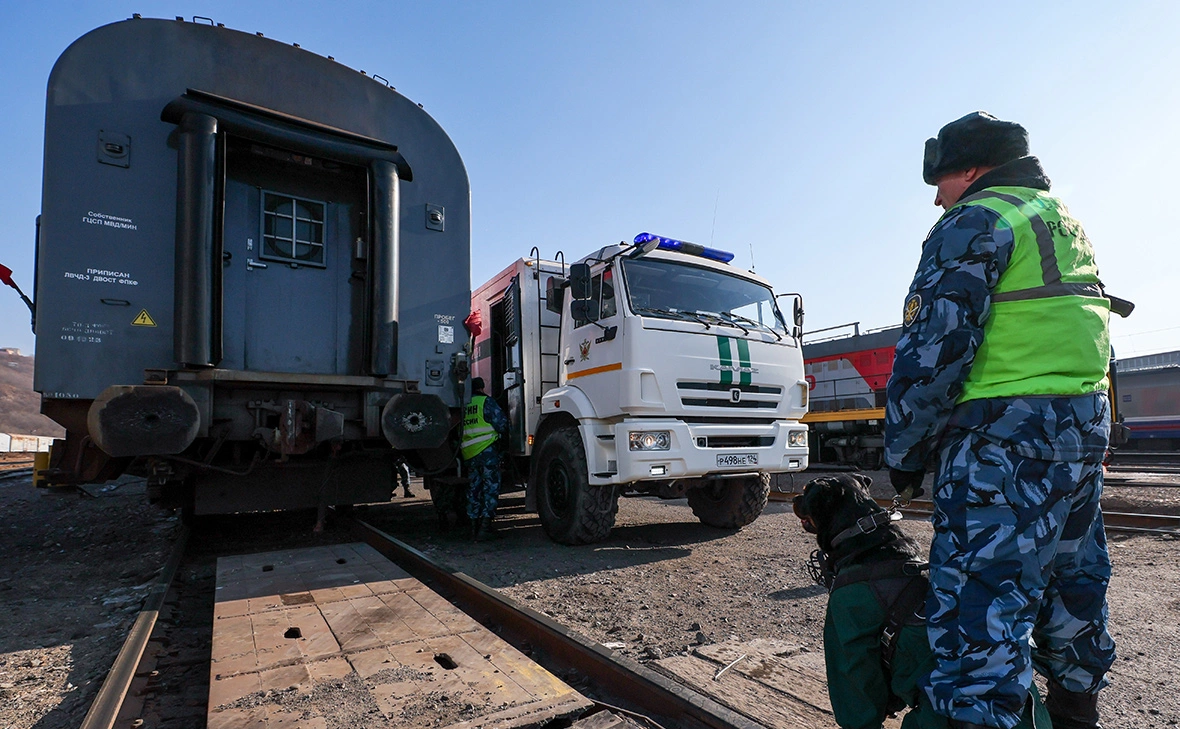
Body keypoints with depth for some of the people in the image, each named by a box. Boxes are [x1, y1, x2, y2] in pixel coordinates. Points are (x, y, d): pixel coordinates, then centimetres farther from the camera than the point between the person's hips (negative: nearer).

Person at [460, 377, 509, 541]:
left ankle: (474, 525, 17)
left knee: (473, 488, 13)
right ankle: (485, 526, -7)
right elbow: (502, 423, -6)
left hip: (468, 453, 6)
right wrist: (501, 435, 14)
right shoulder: (485, 401, -4)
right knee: (491, 486, -2)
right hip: (487, 450, -6)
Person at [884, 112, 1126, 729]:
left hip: (1005, 433, -10)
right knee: (1069, 580, 23)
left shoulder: (974, 223, -8)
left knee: (978, 606, -9)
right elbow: (1078, 335, 25)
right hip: (1087, 424, 10)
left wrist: (904, 453, -9)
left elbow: (932, 349, -17)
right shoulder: (1065, 224, 22)